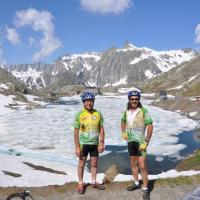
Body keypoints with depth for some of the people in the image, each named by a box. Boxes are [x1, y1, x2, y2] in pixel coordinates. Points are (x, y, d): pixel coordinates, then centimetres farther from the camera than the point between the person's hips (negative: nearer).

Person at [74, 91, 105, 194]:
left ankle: (94, 182, 32)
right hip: (83, 143, -2)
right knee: (81, 164, 9)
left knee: (94, 164, 15)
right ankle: (80, 184, 26)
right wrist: (77, 147, -11)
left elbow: (101, 129, 2)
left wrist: (101, 143, -4)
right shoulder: (79, 115, -10)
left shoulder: (98, 114, -3)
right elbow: (76, 132, -8)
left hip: (95, 143, 3)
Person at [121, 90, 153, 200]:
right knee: (133, 163, 18)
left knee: (142, 166, -6)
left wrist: (146, 142, -19)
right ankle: (136, 183, 35)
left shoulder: (143, 111, -15)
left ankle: (145, 189, 8)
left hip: (140, 141, -6)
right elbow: (123, 121, 22)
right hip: (130, 141, 6)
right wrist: (123, 132, 6)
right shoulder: (127, 111, 2)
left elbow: (150, 126, -15)